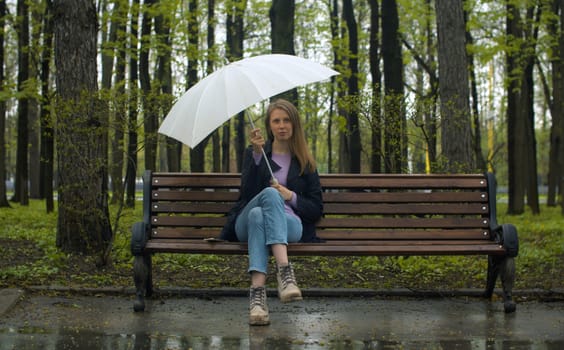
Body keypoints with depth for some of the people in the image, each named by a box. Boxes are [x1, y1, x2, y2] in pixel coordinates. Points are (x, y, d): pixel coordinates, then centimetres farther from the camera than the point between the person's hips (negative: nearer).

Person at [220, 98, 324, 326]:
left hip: (290, 225, 0)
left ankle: (257, 291, -57)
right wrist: (257, 155, -10)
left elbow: (316, 209, 15)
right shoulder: (253, 153, 20)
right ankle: (284, 270, -56)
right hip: (246, 224, 0)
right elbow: (247, 193, 1)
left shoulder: (305, 162, 21)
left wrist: (291, 197, -4)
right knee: (270, 193, -36)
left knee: (258, 215, -37)